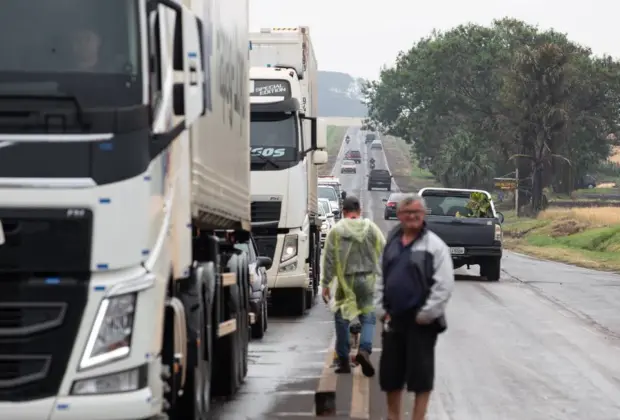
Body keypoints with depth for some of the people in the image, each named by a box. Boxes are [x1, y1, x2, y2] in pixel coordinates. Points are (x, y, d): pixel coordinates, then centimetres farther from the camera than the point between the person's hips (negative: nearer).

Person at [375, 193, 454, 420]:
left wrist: (426, 314, -14)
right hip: (393, 320, 6)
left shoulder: (435, 246, -7)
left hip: (421, 322, -6)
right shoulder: (391, 244, 11)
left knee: (421, 375, -1)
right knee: (390, 374, 12)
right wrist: (382, 310, 6)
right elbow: (380, 279, 16)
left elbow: (444, 285, -12)